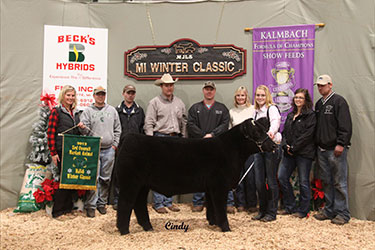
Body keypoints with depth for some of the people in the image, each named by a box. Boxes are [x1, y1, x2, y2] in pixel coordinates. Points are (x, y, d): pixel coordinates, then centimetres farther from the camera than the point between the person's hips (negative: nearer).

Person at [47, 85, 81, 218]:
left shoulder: (76, 112, 14)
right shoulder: (56, 111, -5)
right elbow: (50, 133, -9)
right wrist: (53, 153, -13)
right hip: (62, 151, -6)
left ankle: (68, 207, 23)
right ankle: (58, 211, 10)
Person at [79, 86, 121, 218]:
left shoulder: (112, 110, 12)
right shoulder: (88, 111, 5)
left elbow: (117, 130, 13)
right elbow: (85, 130, 0)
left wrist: (115, 145, 5)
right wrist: (83, 127, -22)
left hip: (109, 150, 3)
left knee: (106, 178, 7)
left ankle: (102, 203, 19)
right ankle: (90, 205, 3)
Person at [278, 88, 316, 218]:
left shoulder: (310, 115, -4)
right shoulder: (290, 115, 18)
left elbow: (307, 134, -13)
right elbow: (284, 132, 16)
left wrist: (294, 147, -14)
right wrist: (285, 145, -3)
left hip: (304, 153, -7)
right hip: (289, 153, 7)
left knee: (303, 181, 0)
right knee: (282, 177, 2)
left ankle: (303, 210, 14)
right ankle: (290, 207, 16)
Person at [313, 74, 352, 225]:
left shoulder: (338, 101, -6)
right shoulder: (319, 104, 17)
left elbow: (345, 126, -13)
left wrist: (340, 144, -19)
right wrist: (317, 143, 14)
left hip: (336, 150, -8)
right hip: (322, 149, 8)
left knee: (339, 182, -2)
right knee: (326, 181, 12)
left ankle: (343, 213, 8)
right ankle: (329, 211, 22)